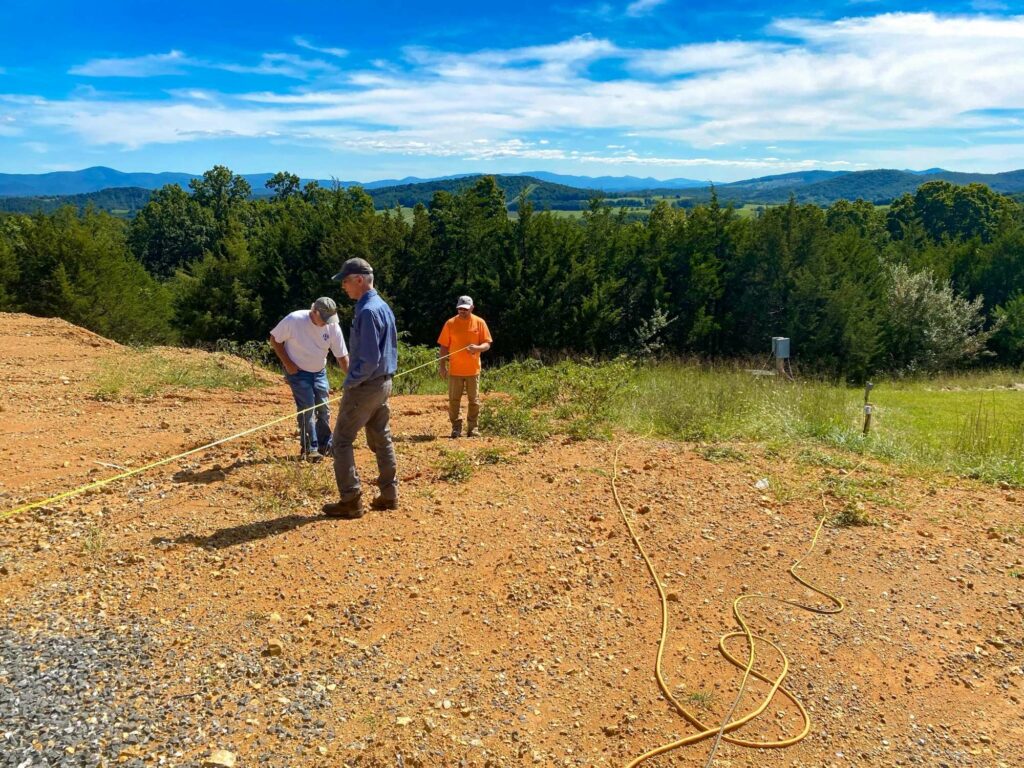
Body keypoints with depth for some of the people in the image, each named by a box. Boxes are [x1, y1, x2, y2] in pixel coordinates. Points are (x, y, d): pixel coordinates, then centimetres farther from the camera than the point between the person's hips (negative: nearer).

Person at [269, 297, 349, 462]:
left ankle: (325, 445, 21)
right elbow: (274, 339, -10)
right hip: (298, 371, -4)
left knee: (324, 408, 7)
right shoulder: (294, 320, -23)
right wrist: (287, 363, -17)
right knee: (307, 408, -10)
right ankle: (309, 449, 0)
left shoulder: (333, 326, -14)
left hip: (319, 372, 4)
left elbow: (342, 356, -9)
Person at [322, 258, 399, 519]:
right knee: (382, 440, 14)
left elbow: (369, 359, -24)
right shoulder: (383, 306, 11)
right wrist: (385, 376, 17)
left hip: (364, 386, -10)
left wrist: (349, 383, -13)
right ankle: (389, 495, 19)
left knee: (342, 441, -2)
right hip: (383, 383, 10)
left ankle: (350, 501, 0)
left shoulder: (367, 311, -20)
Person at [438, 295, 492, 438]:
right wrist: (442, 365, -2)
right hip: (455, 369, 0)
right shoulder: (450, 323, 0)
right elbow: (444, 346, 3)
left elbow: (487, 344, 0)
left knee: (474, 400, 6)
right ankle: (456, 428, 14)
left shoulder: (479, 322, -1)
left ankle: (472, 428, 18)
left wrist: (477, 348, -22)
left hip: (473, 370, 0)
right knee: (454, 400, 4)